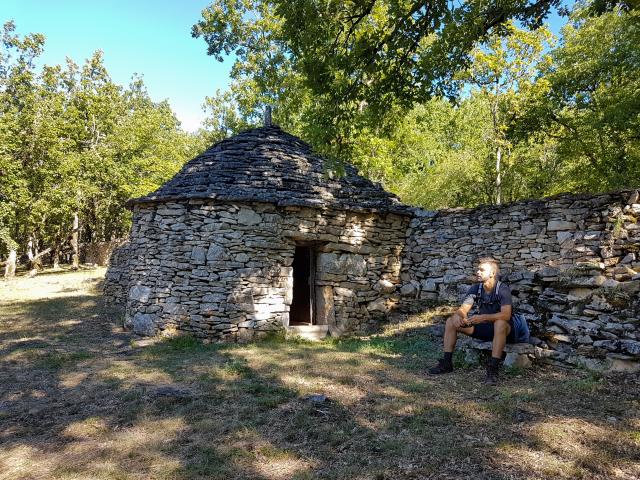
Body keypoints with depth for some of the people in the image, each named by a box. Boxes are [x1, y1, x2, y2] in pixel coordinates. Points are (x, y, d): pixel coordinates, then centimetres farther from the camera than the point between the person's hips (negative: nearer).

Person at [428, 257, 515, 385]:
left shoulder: (503, 289, -18)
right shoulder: (475, 288, -2)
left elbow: (506, 315, -31)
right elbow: (463, 309, -8)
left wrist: (483, 317, -44)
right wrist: (457, 315, -33)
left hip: (501, 330, -6)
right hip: (482, 328, 6)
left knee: (500, 323, -41)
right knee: (451, 322, -8)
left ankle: (493, 369, -39)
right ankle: (447, 363, -5)